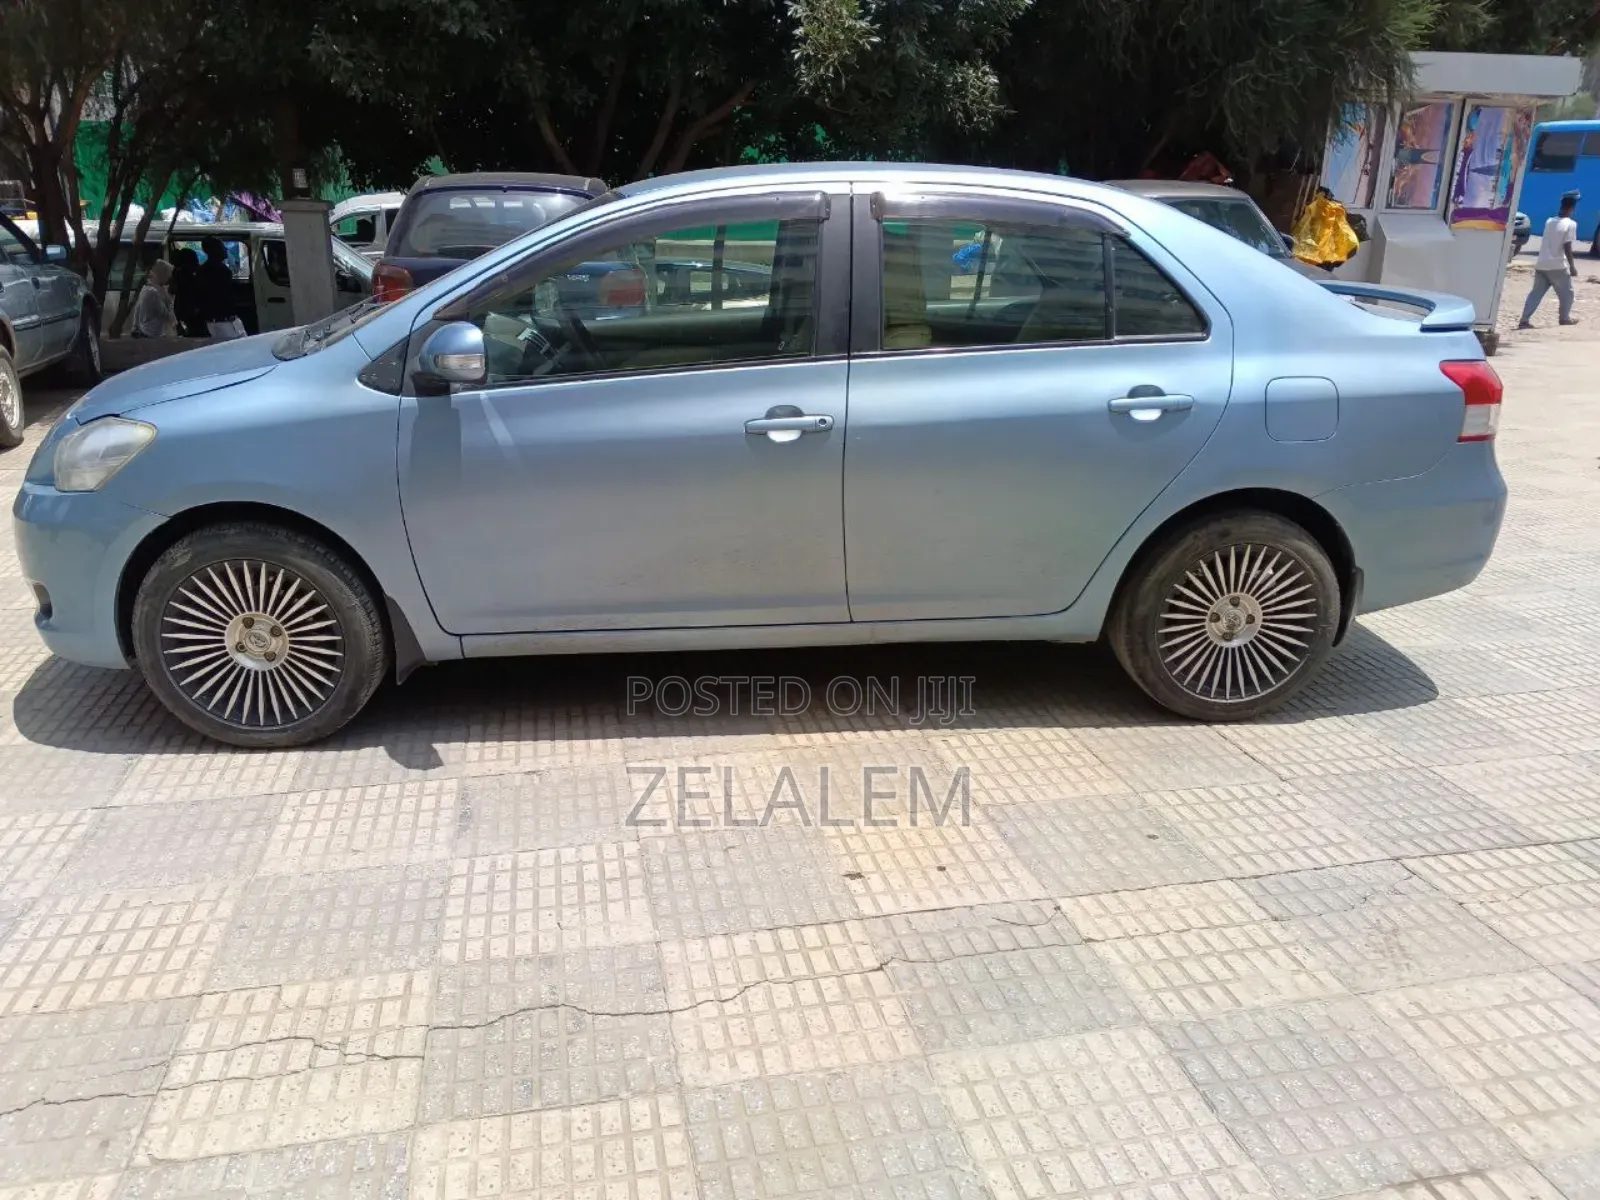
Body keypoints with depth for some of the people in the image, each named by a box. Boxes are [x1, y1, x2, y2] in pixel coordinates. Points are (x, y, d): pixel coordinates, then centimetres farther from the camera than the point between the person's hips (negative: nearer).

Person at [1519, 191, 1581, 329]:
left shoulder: (1549, 221, 9)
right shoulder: (1570, 224, -10)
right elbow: (1567, 247, -13)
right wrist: (1572, 266, -7)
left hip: (1541, 264, 5)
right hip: (1557, 266, -5)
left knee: (1536, 293, 6)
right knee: (1566, 292, 13)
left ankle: (1524, 320, -5)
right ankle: (1565, 318, 23)